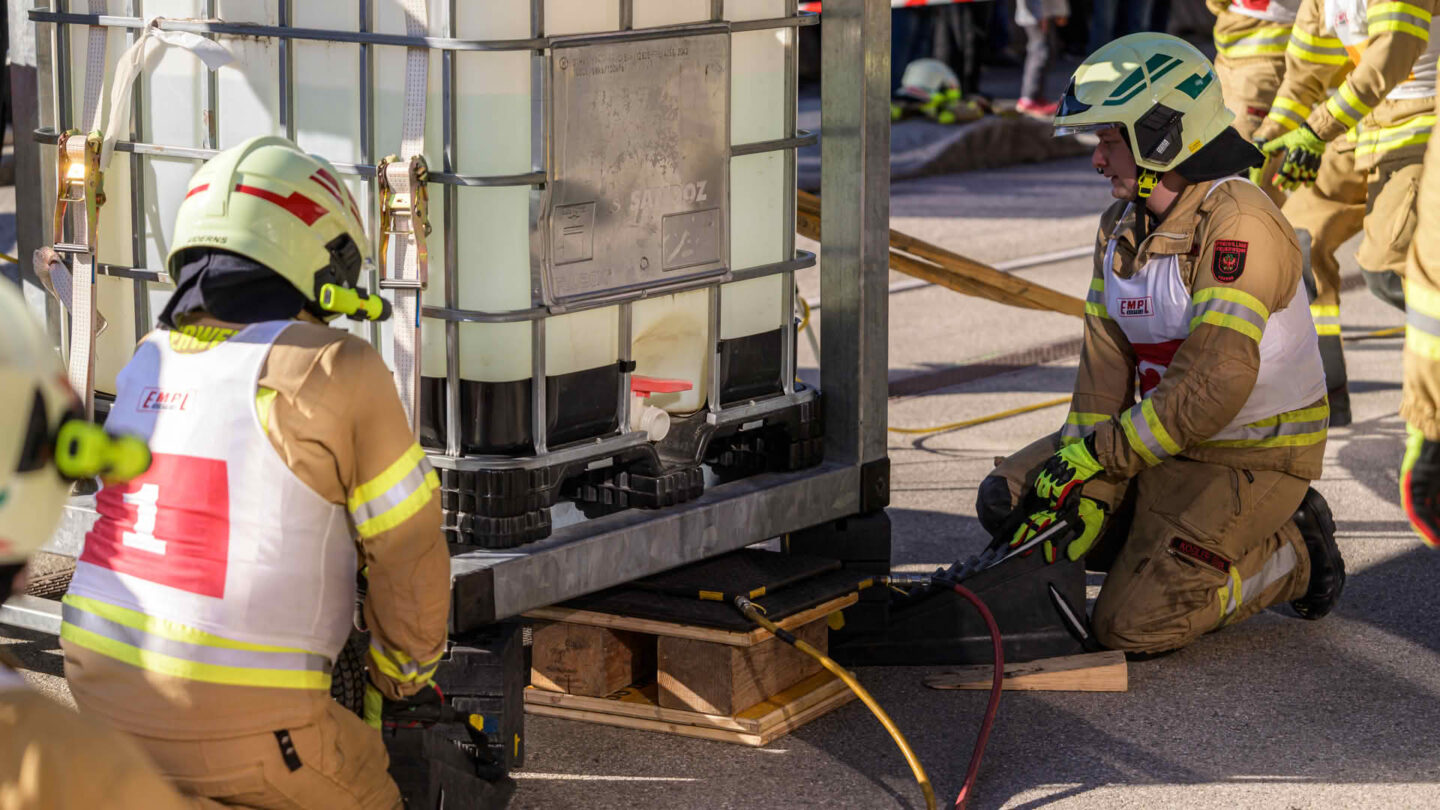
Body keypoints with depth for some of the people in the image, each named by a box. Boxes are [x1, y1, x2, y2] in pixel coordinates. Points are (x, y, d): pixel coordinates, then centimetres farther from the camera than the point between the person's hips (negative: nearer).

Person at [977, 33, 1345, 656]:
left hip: (1253, 458, -8)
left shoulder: (1239, 225, -24)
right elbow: (1105, 367, -2)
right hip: (1164, 437, 8)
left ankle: (1292, 554, 4)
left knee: (1132, 625, -17)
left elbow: (1215, 385, -31)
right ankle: (1168, 538, 9)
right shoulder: (1120, 226, 5)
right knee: (1008, 501, 0)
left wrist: (1098, 452, -25)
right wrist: (1088, 489, -13)